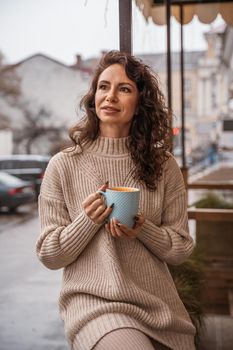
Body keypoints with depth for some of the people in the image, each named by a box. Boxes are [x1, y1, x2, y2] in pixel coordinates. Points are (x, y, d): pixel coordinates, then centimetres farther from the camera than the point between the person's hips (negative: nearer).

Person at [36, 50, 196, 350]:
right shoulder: (63, 166, -4)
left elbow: (181, 249, 4)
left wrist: (143, 231, -16)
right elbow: (50, 256, -1)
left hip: (160, 306, 3)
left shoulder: (163, 166, 1)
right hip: (93, 302, -3)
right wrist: (87, 221, -18)